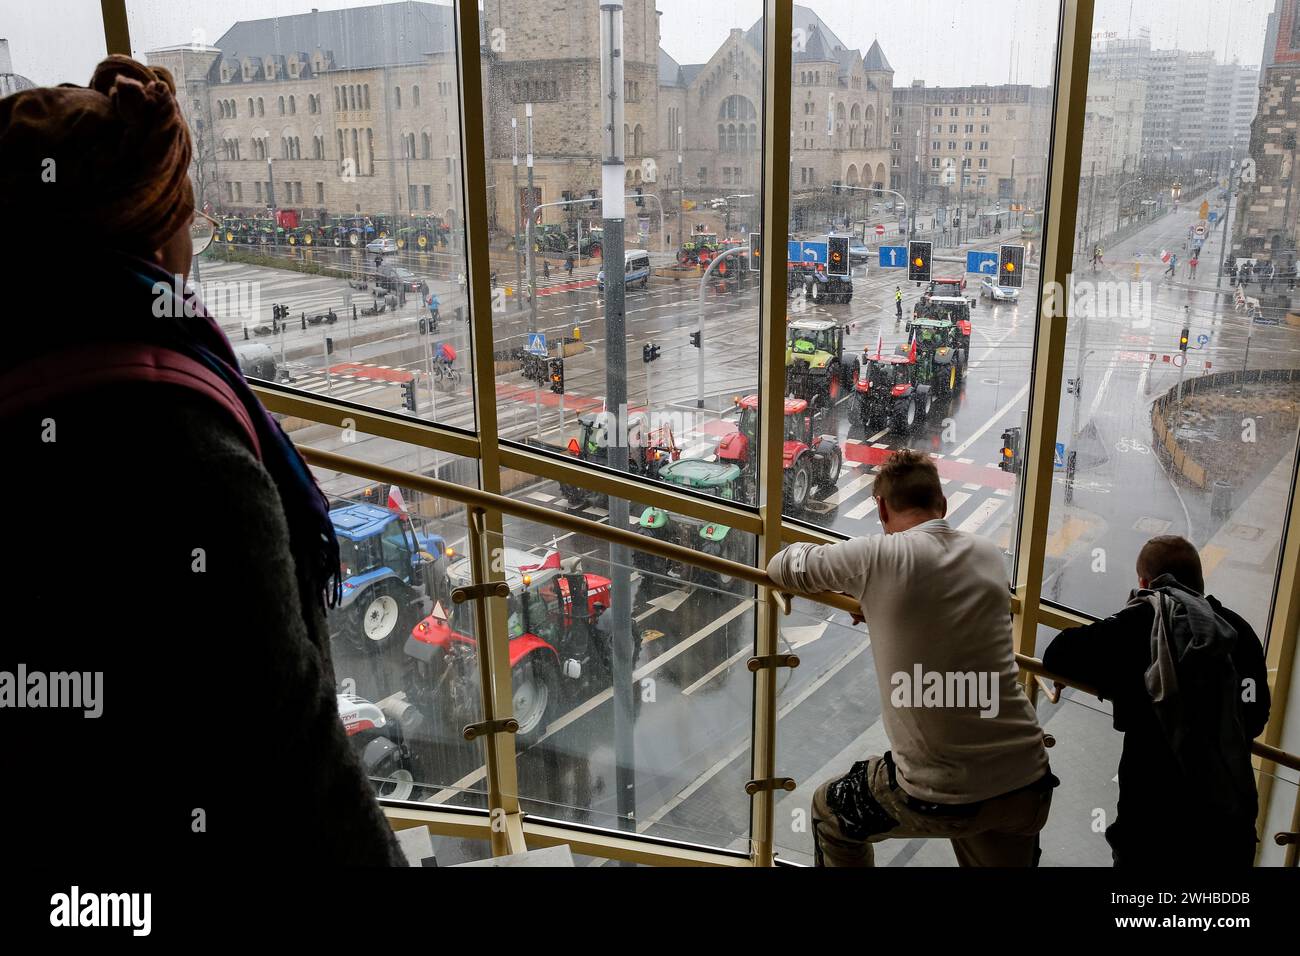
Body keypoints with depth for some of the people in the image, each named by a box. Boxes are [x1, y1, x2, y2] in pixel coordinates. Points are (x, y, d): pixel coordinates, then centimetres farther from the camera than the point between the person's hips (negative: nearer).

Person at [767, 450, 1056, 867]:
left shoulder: (878, 556, -9)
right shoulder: (989, 555, 6)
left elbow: (783, 567, 6)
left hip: (942, 794, -4)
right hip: (1028, 784, 5)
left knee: (830, 815, 24)